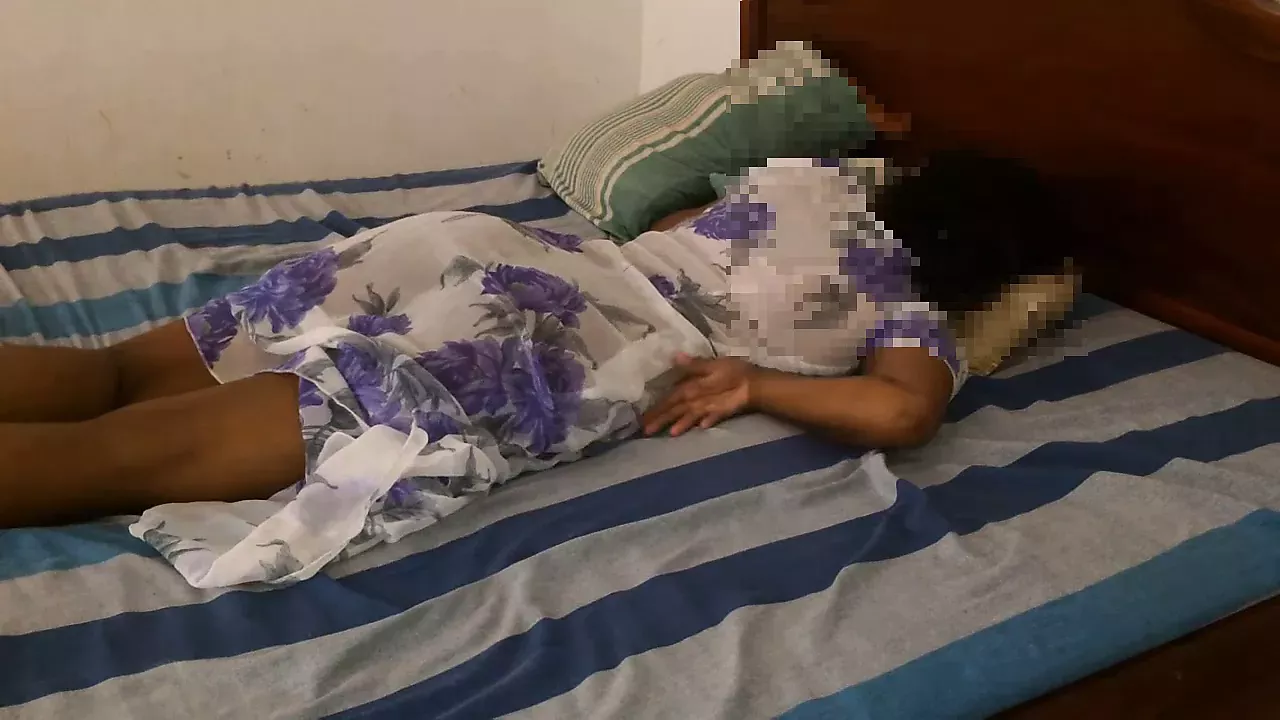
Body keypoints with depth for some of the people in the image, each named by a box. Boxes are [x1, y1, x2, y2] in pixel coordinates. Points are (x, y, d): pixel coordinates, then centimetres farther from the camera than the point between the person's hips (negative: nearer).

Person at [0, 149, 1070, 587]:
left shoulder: (820, 175, 24)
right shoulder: (916, 313, 8)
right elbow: (899, 413, -14)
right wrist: (753, 381, 0)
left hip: (498, 247, 6)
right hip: (546, 355, -6)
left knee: (117, 374, 3)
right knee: (126, 452, -14)